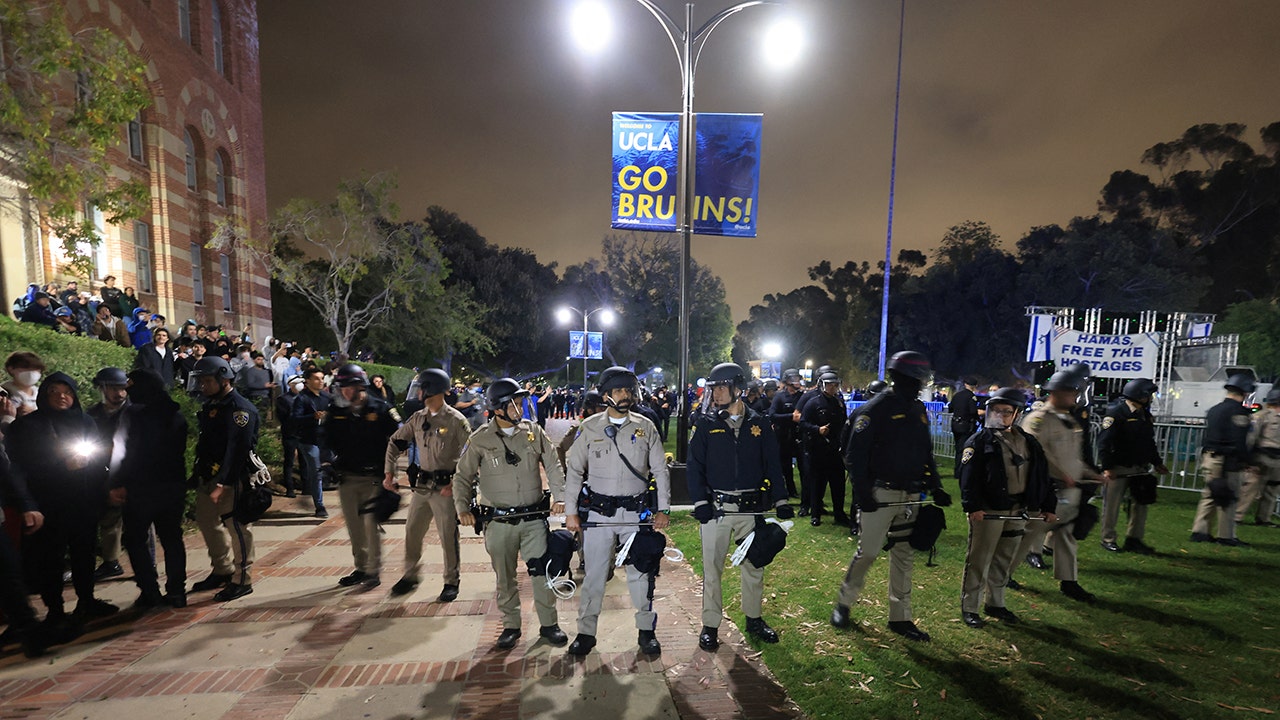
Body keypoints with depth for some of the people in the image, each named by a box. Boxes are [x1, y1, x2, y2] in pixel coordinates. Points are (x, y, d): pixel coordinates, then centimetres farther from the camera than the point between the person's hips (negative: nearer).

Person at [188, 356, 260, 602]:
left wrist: (223, 483, -27)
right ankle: (222, 571, 34)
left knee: (237, 526, -3)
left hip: (231, 479, -10)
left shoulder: (241, 409, -15)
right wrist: (197, 471, 12)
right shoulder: (211, 405, 14)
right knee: (206, 520, 18)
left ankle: (242, 581, 8)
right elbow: (205, 441, 18)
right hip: (208, 476, 10)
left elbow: (237, 450, -22)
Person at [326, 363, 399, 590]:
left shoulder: (380, 409, -10)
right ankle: (360, 568, 27)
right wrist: (338, 456, -1)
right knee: (353, 525, 13)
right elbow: (329, 439, 14)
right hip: (347, 477, 5)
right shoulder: (336, 410, 4)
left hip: (373, 477, -5)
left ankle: (374, 571, 9)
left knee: (371, 525, -4)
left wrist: (384, 459, -9)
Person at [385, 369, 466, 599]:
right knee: (412, 531, 14)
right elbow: (396, 442, 16)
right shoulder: (417, 418, 6)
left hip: (445, 488, -6)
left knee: (448, 537, 3)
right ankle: (410, 575, 34)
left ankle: (451, 582, 20)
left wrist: (455, 484, -18)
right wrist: (389, 472, 7)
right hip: (421, 485, 6)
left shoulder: (456, 420, -12)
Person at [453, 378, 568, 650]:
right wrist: (463, 508, -11)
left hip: (534, 518, 1)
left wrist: (559, 496, -7)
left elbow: (553, 466, 4)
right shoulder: (480, 439, -4)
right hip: (499, 522, 0)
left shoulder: (533, 431, 0)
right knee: (505, 577, 13)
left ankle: (549, 624, 25)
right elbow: (463, 477, 2)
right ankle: (511, 626, 32)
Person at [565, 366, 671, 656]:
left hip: (636, 512, 1)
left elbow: (660, 471, 5)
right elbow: (574, 471, 3)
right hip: (598, 512, 0)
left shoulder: (645, 427, 1)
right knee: (594, 573, 7)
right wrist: (571, 512, -1)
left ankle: (646, 631, 27)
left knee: (640, 572, 9)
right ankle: (586, 632, 25)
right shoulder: (589, 427, -1)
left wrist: (663, 509, -1)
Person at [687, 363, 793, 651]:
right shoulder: (705, 424, -2)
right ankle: (710, 626, 22)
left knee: (754, 565, 15)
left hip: (752, 508, 2)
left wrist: (781, 502, 2)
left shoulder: (760, 423, 3)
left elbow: (773, 465, 7)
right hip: (716, 508, -2)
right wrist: (700, 503, -13)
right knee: (712, 568, 6)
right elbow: (695, 465, -4)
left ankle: (754, 619, 34)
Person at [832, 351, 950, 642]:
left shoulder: (919, 409, 12)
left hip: (910, 496, 7)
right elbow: (855, 454, -15)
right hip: (881, 494, -7)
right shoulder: (875, 408, -12)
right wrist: (863, 493, -20)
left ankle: (900, 617, 25)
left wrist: (935, 487, 10)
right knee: (868, 552, -1)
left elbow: (926, 453, 20)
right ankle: (843, 604, 19)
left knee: (904, 555, 12)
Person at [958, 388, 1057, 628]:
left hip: (1018, 511, 6)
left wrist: (1047, 506, 11)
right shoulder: (979, 440, -7)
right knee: (979, 560, 0)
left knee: (1004, 561, 17)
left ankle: (995, 603, 32)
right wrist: (972, 506, -22)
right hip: (987, 511, -6)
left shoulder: (1028, 442, 11)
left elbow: (1041, 476, 16)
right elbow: (968, 475, -14)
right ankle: (969, 608, 11)